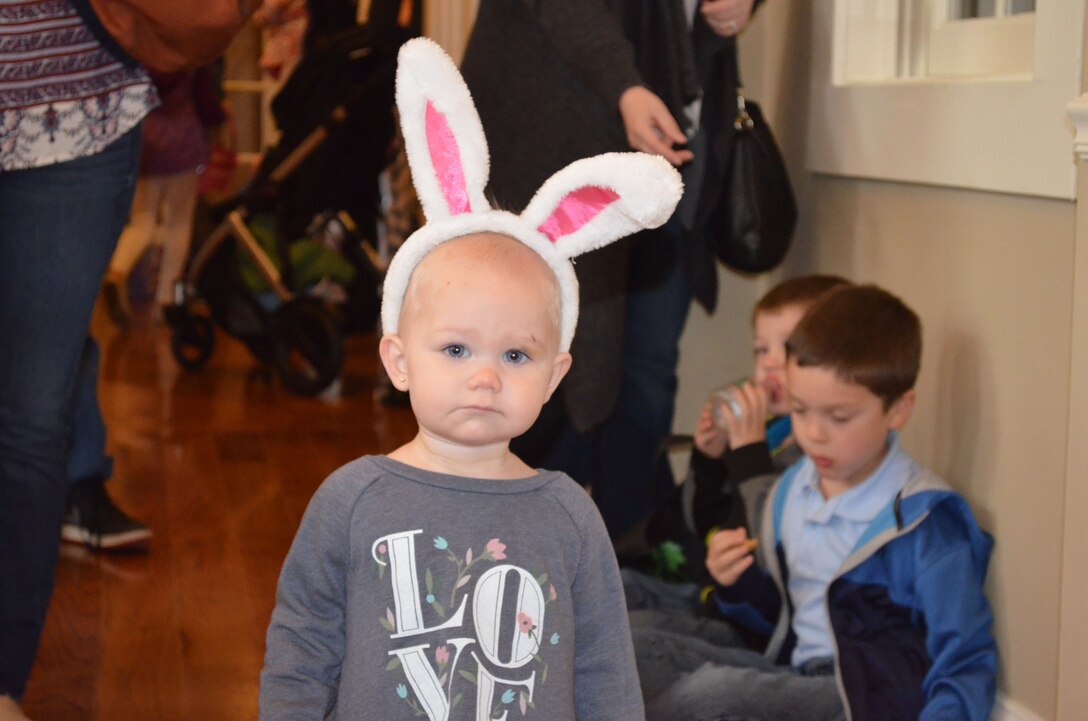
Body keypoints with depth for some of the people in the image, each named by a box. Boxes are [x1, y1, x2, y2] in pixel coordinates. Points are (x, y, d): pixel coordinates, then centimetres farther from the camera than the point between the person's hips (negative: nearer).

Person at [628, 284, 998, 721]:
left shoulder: (923, 522, -14)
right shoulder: (788, 492, 8)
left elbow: (967, 665, -12)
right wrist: (740, 585, 1)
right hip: (793, 680, 8)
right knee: (635, 638, -7)